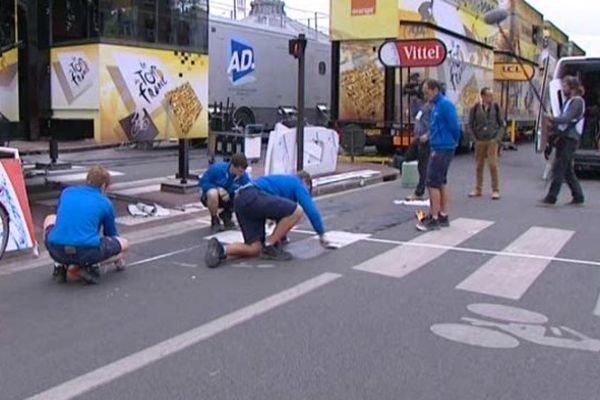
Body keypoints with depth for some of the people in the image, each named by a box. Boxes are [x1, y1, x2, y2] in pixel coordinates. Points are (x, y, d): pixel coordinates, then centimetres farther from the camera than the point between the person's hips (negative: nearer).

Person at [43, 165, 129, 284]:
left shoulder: (66, 192, 19)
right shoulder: (105, 203, 13)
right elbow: (111, 234, 27)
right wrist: (118, 261, 47)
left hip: (57, 252, 3)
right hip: (86, 253, -3)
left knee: (50, 219, 34)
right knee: (124, 244, 23)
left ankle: (60, 266, 19)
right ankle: (91, 266, -1)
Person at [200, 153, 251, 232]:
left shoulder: (243, 176, -20)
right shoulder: (217, 168, -26)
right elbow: (203, 182, -17)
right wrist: (218, 189, -31)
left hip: (228, 198, 3)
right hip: (210, 196, -3)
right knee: (213, 193, -39)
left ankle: (226, 214, 9)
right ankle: (214, 220, -11)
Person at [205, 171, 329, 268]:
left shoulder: (284, 182, 38)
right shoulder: (298, 184, 14)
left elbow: (282, 213, 48)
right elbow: (311, 210, 5)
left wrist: (282, 237, 58)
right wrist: (321, 235, 17)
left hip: (241, 202, 9)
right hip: (253, 198, -9)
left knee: (255, 249, 7)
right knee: (297, 211, -9)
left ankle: (221, 249, -10)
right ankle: (270, 246, -1)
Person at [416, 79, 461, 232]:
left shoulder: (445, 104, -15)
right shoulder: (436, 105, 13)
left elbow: (454, 127, -15)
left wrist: (453, 142, -3)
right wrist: (430, 135, 9)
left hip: (443, 149, -10)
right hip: (438, 148, 10)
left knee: (433, 182, -8)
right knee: (441, 182, 14)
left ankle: (434, 219, -4)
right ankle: (443, 216, 21)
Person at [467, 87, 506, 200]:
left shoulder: (495, 107, 1)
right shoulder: (476, 108, 0)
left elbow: (502, 124, 7)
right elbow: (470, 125, 7)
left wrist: (498, 137, -3)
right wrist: (475, 137, -1)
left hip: (492, 140, -1)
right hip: (479, 141, 1)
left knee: (493, 165, -6)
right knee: (479, 165, 7)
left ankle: (496, 190, 2)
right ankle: (478, 190, 18)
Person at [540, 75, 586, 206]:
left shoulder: (577, 101, -9)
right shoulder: (568, 101, 19)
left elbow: (568, 118, -23)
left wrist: (554, 119, -37)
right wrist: (553, 124, 5)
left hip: (569, 139, -9)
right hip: (564, 138, 9)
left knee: (558, 168, -11)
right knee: (567, 170, 11)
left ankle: (551, 198, -10)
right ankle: (578, 197, 18)